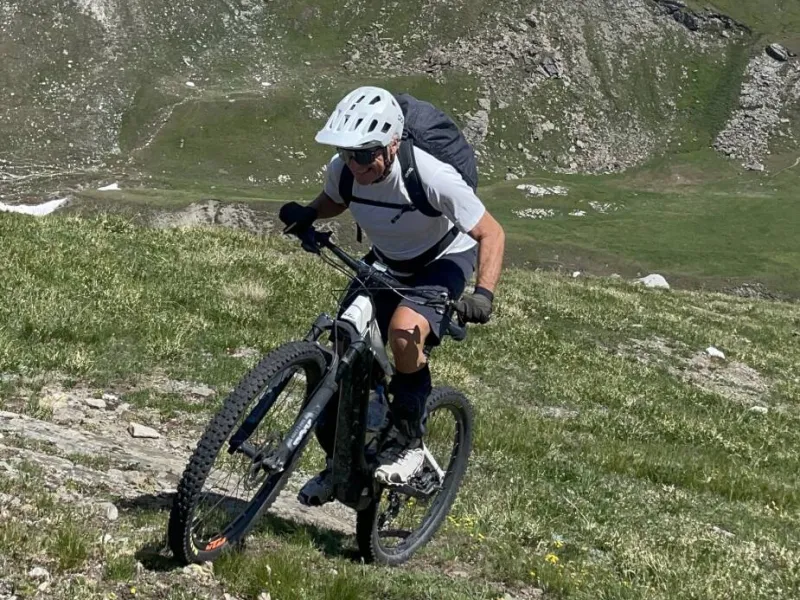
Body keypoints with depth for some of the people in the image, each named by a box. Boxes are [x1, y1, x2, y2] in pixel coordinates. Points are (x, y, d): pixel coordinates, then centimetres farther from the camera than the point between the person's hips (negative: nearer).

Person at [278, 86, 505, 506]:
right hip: (385, 265, 5)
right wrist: (306, 214, -16)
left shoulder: (431, 177, -35)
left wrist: (483, 294, -40)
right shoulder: (343, 168, -20)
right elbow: (333, 201, 6)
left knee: (404, 333, -33)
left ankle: (408, 443, -13)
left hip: (444, 262, -5)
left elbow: (491, 234, -26)